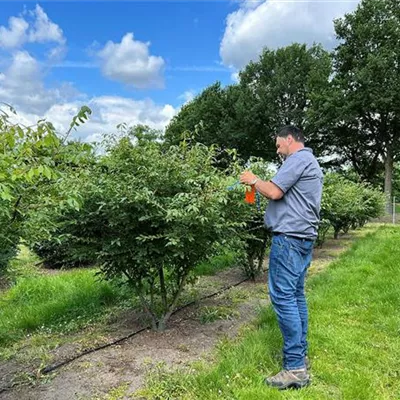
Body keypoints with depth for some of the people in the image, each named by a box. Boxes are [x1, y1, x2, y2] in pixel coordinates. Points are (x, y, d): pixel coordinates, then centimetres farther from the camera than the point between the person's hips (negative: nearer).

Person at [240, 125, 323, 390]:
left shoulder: (298, 159, -9)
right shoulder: (310, 162, 24)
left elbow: (274, 192, -17)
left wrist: (254, 180, 0)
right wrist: (259, 185, 19)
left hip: (290, 236, -11)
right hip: (304, 236, 11)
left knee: (283, 296, -10)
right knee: (296, 294, 13)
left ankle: (296, 368, -7)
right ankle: (300, 353, 20)